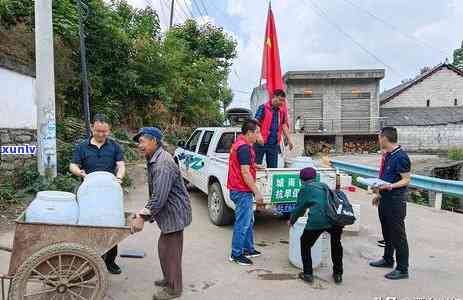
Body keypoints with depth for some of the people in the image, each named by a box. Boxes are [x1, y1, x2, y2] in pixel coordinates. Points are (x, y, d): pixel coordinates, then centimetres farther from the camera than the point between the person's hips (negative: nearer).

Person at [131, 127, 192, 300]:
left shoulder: (162, 164, -25)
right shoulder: (155, 160, 9)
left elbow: (159, 197, -30)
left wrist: (143, 217, -27)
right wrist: (145, 212, 17)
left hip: (174, 214, -10)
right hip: (169, 214, 10)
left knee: (169, 250, 2)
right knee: (165, 248, 21)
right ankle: (169, 279, 39)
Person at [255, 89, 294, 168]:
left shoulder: (282, 110, 10)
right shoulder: (263, 107, -6)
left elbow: (284, 125, 16)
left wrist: (289, 139, 10)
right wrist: (258, 135, -29)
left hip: (274, 144, 5)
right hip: (261, 143, -5)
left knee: (273, 167, 10)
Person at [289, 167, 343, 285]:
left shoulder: (305, 189, 13)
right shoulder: (324, 186, 26)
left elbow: (299, 208, 18)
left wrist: (292, 221, 36)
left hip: (317, 221, -5)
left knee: (305, 244, 20)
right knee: (336, 244, 32)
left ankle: (307, 274, 21)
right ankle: (338, 274, 37)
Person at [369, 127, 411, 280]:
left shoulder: (401, 157, -18)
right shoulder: (388, 155, 10)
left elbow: (406, 180, -18)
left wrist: (391, 186, -32)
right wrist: (380, 193, 20)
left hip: (396, 200, -9)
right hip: (385, 199, 10)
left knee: (398, 234, -1)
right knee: (387, 232, 20)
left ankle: (402, 269, 11)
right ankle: (388, 259, 36)